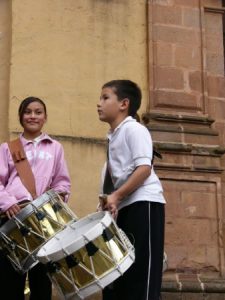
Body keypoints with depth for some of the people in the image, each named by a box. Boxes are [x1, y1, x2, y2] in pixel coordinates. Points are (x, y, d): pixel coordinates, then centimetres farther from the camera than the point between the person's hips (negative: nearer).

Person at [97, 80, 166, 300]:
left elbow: (144, 168, -18)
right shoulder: (112, 137, 20)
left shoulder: (134, 129, -6)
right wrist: (111, 201, 10)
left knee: (140, 274, -11)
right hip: (125, 207, 9)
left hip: (143, 204, -9)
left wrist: (116, 195, -22)